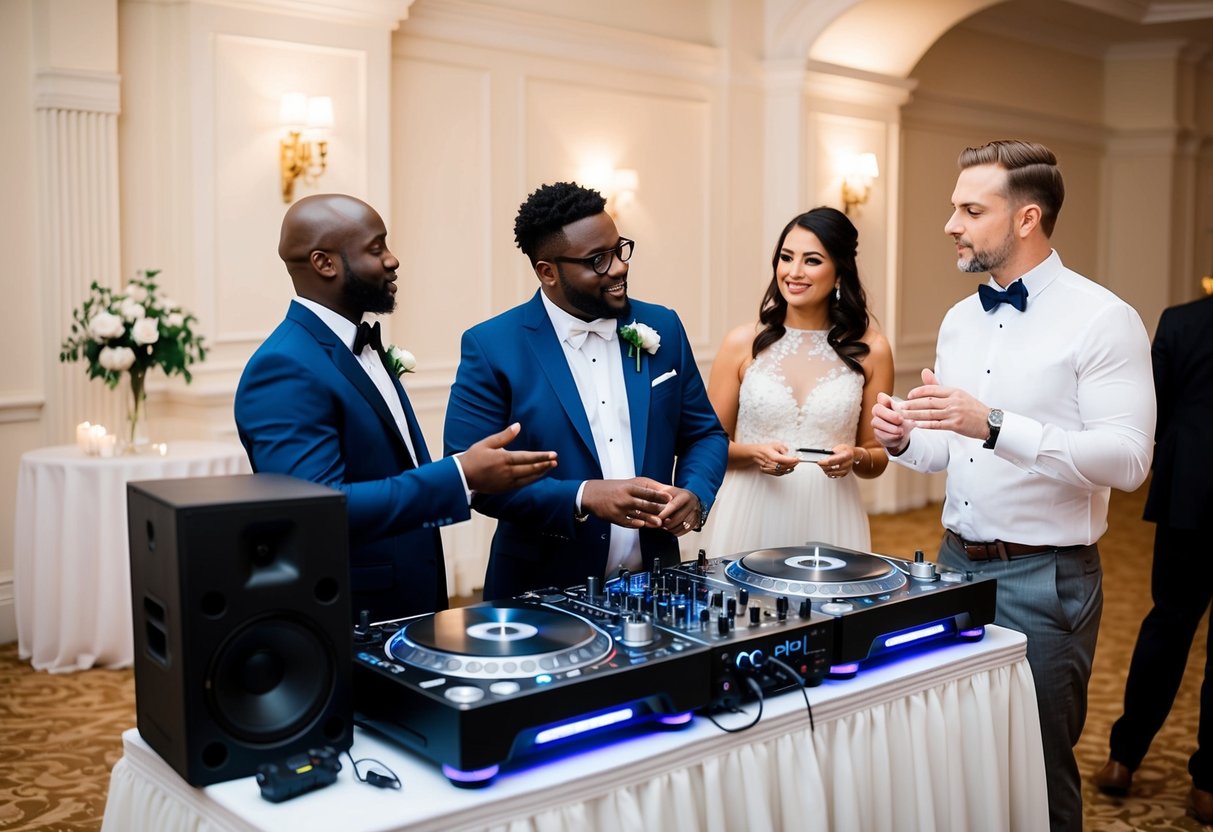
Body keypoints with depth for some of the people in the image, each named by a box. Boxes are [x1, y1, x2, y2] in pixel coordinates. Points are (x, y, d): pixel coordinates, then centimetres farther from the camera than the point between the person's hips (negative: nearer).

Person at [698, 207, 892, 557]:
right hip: (749, 518, 0)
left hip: (829, 521, 0)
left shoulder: (870, 350, 1)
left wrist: (855, 458, -11)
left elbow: (878, 456, 9)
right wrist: (755, 454, -14)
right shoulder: (743, 343, -1)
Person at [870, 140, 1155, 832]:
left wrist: (994, 426, -29)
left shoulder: (1103, 319, -12)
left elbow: (1128, 458, -21)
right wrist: (905, 440, -6)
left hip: (1044, 576, -6)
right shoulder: (959, 320, 9)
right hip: (957, 563, 6)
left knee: (1039, 773, 8)